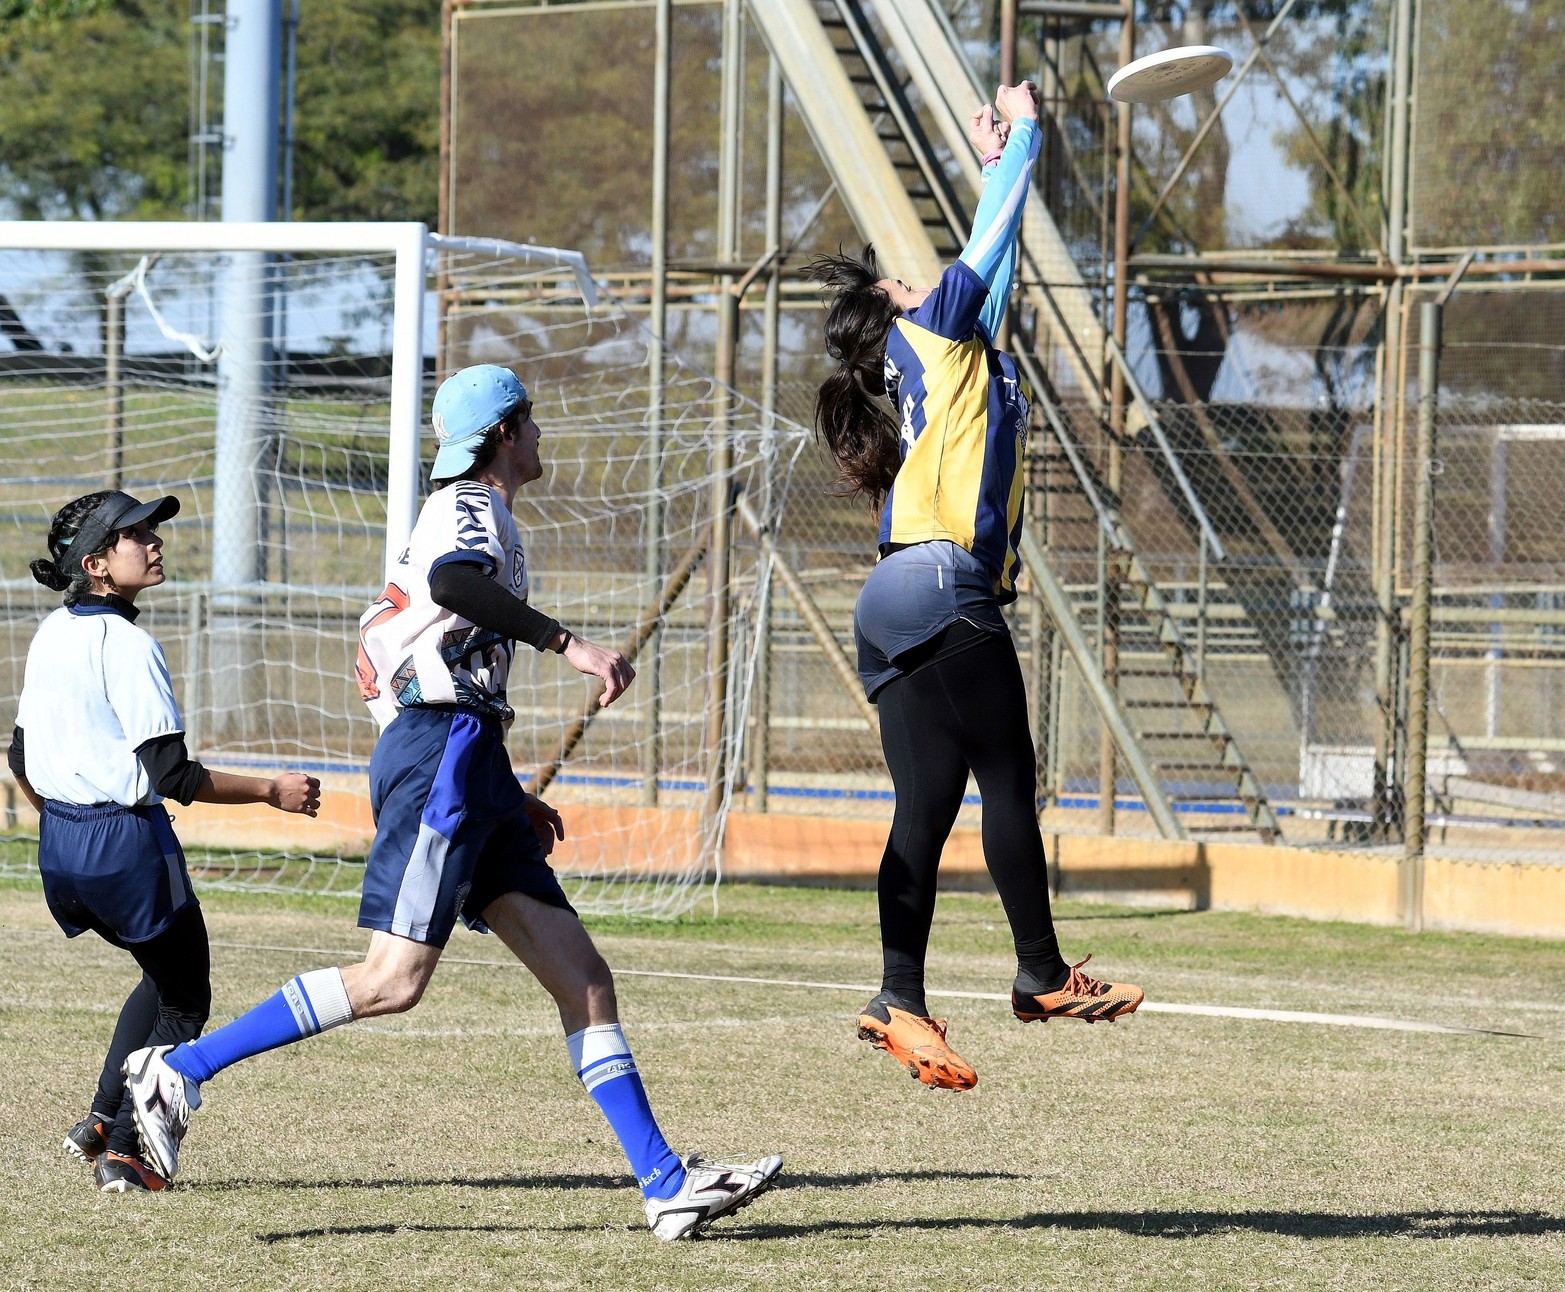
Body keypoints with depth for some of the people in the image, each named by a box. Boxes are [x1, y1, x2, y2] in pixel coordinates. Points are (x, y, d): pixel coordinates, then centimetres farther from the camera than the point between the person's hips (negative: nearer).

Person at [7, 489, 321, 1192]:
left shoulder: (50, 635, 8)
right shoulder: (126, 645, -17)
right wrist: (271, 791, -11)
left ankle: (101, 1120, 18)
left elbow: (21, 759, 16)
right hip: (127, 843, -8)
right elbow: (172, 775, -20)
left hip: (60, 844, 8)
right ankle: (122, 1152, 2)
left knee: (164, 971, 26)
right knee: (184, 1000, 8)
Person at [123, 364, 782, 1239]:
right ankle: (179, 1072, -9)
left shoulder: (480, 518, 28)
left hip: (472, 770, 10)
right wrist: (568, 643, -31)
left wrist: (509, 798, 29)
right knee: (395, 981, -16)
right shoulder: (469, 508, -1)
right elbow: (453, 583, -27)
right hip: (441, 752, -10)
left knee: (583, 978, 1)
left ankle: (667, 1183, -4)